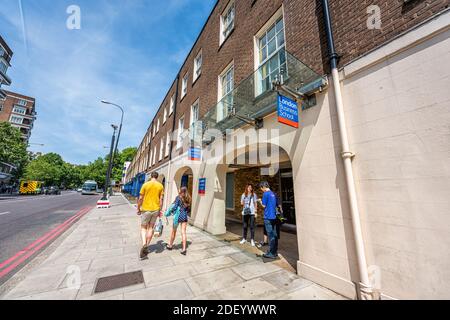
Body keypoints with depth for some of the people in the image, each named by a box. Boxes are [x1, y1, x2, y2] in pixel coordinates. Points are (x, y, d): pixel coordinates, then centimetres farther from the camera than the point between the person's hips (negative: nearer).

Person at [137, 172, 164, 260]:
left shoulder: (145, 185, -7)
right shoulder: (160, 186, -2)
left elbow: (140, 198, -5)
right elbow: (161, 200, -2)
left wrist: (138, 209, 8)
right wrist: (160, 210, 7)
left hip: (146, 209, -2)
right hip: (155, 210, 2)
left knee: (143, 228, 14)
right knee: (151, 228, 15)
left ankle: (144, 244, -7)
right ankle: (146, 247, 23)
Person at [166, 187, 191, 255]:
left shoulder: (178, 197, -8)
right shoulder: (188, 199, 5)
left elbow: (174, 207, -11)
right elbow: (189, 209, 7)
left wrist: (169, 212, 4)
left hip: (178, 216, -3)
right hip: (185, 216, 3)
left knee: (174, 231, 16)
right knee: (183, 232, 6)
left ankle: (170, 245, 34)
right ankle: (184, 249, 3)